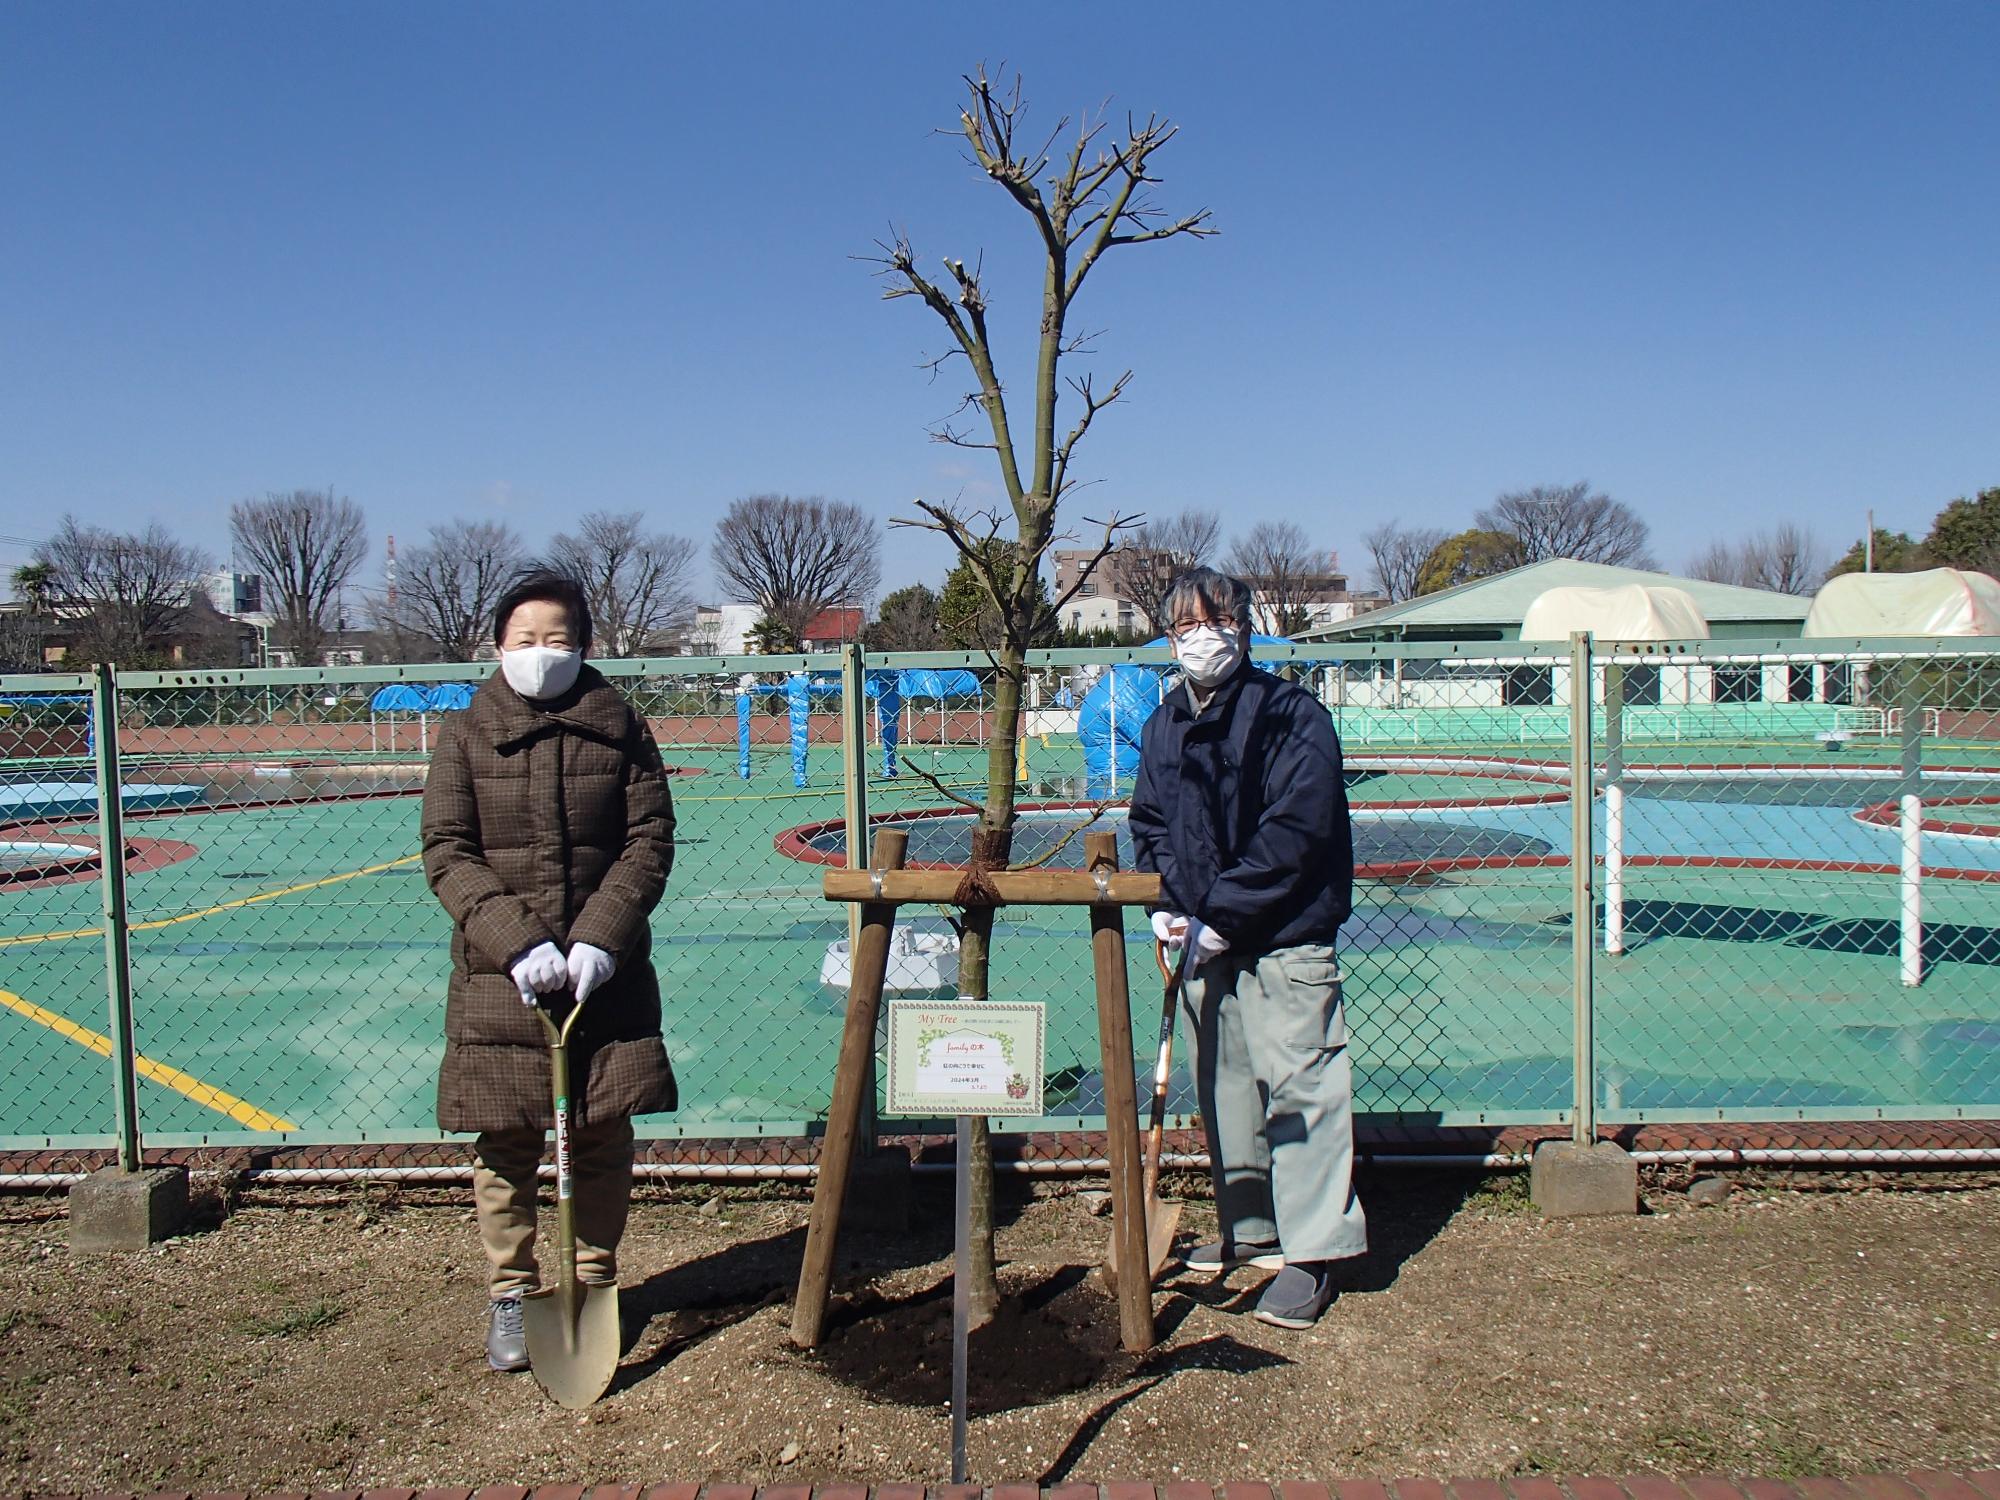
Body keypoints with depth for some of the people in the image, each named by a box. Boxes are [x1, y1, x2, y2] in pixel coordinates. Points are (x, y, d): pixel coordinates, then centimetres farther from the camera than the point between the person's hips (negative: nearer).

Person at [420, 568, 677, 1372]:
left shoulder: (620, 727, 1)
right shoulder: (466, 735, 1)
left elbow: (649, 842, -1)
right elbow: (447, 854, -3)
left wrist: (599, 939, -14)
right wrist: (518, 943, -15)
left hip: (608, 972, 0)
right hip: (498, 975, 0)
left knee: (603, 1138, 7)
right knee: (504, 1143, 7)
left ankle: (593, 1285, 25)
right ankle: (509, 1296, 25)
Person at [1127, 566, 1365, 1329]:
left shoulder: (1291, 716, -12)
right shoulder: (1163, 727, 9)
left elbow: (1294, 833, -18)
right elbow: (1149, 825, 15)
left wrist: (1220, 916, -17)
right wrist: (1165, 903, -2)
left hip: (1284, 939, -7)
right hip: (1204, 943, 7)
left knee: (1295, 1086, -6)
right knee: (1223, 1088, 14)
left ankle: (1312, 1253, 4)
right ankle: (1250, 1228, 30)